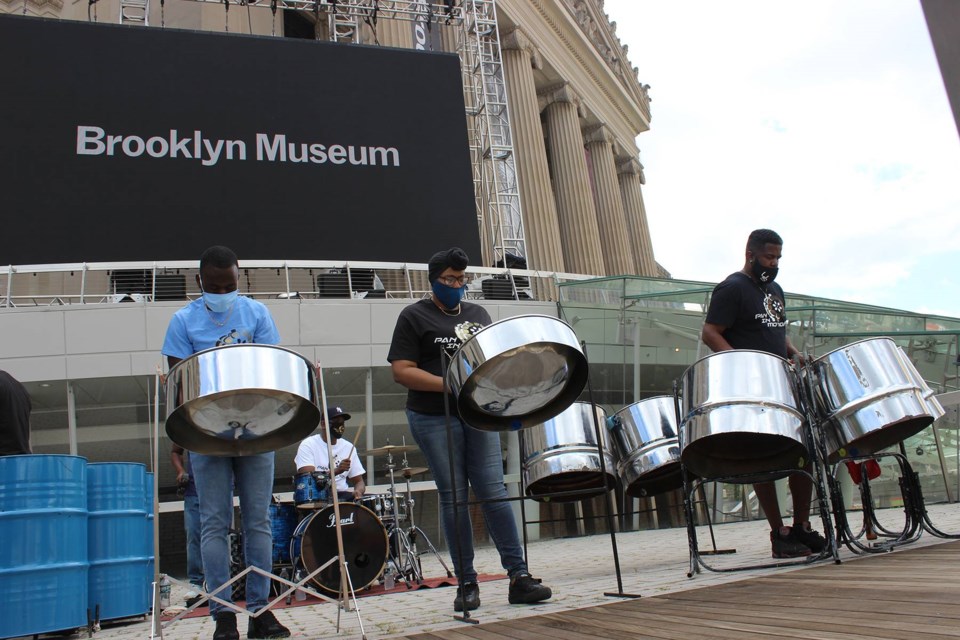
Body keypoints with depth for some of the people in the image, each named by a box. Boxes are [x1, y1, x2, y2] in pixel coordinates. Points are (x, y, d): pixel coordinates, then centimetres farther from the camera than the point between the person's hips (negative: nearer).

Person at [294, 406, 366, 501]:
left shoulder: (348, 447, 9)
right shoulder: (308, 445, -5)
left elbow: (359, 481, 11)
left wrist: (358, 491, -13)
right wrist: (337, 470, -30)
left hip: (342, 495, 3)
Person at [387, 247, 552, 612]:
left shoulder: (477, 314, 16)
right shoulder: (414, 317, 2)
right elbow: (401, 371, -7)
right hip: (434, 418, -3)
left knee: (494, 492, -1)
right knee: (454, 497, 1)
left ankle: (518, 577, 2)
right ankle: (466, 583, 11)